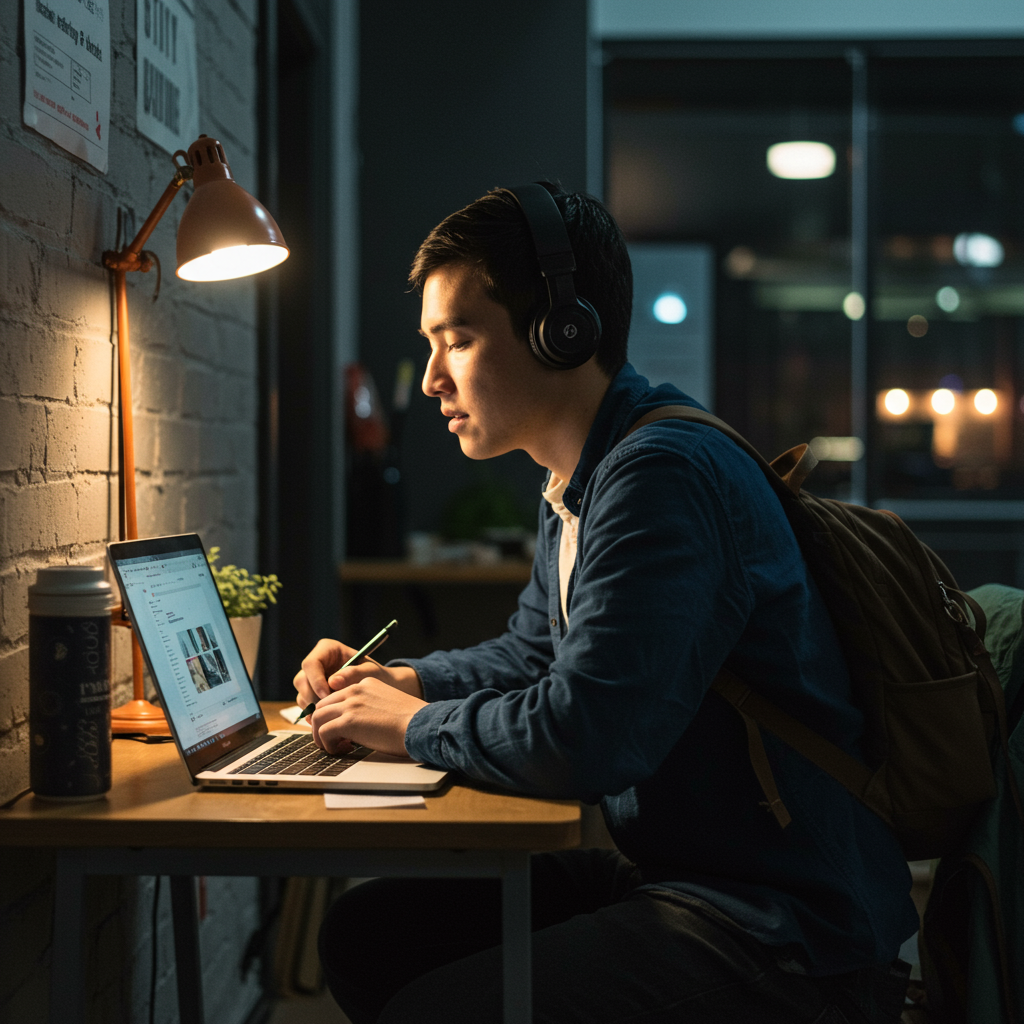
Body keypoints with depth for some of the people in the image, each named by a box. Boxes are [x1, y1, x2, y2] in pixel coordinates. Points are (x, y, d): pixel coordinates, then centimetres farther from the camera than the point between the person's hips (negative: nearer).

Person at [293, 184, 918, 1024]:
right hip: (667, 872, 10)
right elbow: (532, 650, 28)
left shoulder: (663, 479, -22)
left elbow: (579, 741, -30)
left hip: (783, 935, -10)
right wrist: (408, 680, 10)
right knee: (366, 932, 8)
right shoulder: (577, 487, 12)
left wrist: (413, 726, -12)